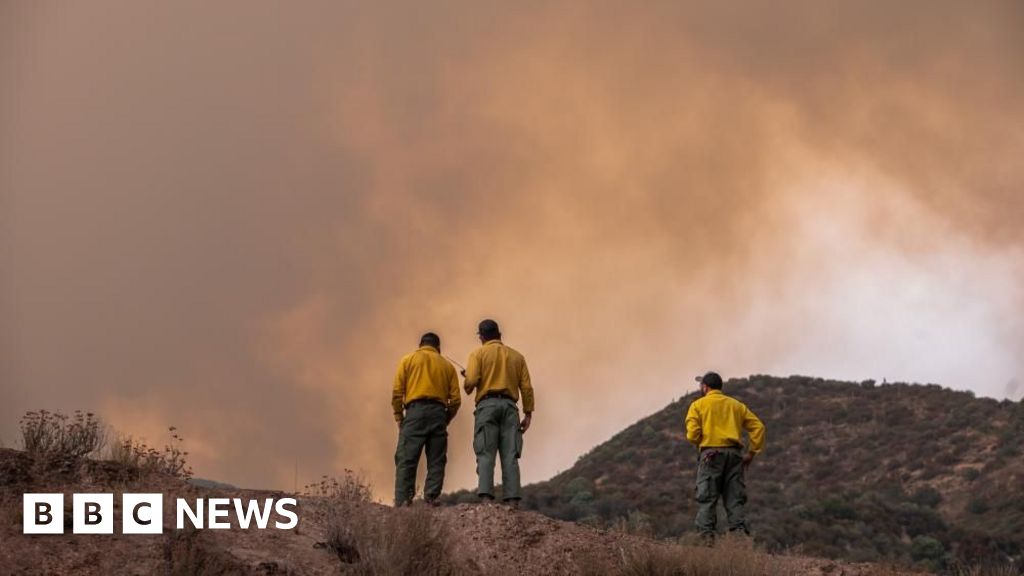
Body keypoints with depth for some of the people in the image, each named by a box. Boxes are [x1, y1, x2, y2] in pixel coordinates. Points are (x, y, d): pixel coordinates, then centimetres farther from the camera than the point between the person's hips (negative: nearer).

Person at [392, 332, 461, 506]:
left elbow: (397, 391, 2)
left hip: (415, 410, -2)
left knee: (406, 459, -5)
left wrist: (398, 416, 8)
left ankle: (402, 501, -15)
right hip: (438, 412, 2)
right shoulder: (447, 365, 19)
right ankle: (431, 499, -6)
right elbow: (455, 399, 9)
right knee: (436, 461, 4)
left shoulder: (408, 360, 13)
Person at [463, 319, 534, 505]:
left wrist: (468, 387, 16)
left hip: (487, 404, -2)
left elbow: (471, 381, -6)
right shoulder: (517, 356, 18)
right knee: (510, 456, -4)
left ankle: (486, 497, -24)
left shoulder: (479, 353, 8)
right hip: (510, 406, 2)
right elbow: (527, 387, 9)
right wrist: (528, 414, 9)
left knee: (486, 454, -8)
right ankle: (512, 500, -15)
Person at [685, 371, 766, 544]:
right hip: (734, 454, 4)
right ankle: (740, 534, -7)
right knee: (735, 500, 5)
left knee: (707, 499, -3)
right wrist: (752, 452, 10)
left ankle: (707, 535, -13)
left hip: (711, 454, -3)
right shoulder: (736, 405, 18)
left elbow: (692, 434, -8)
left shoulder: (698, 405, 6)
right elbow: (758, 426, 9)